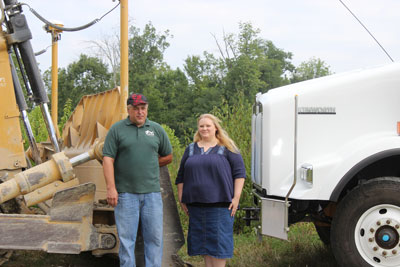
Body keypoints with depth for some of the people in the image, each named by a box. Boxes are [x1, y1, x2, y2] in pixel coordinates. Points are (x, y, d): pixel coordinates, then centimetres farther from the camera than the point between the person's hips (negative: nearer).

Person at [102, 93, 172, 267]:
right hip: (126, 193, -2)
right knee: (126, 238, 1)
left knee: (154, 236, 4)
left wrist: (148, 165, 11)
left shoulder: (156, 129, 11)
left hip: (152, 193, 2)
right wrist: (111, 188, -12)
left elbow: (168, 157, 21)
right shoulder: (117, 129, 2)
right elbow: (108, 159, -4)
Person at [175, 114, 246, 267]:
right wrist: (181, 199, 9)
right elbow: (181, 176, 17)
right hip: (196, 205, 4)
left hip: (220, 204, -4)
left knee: (219, 241, -6)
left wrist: (236, 197, -8)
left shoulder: (226, 148, 4)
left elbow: (239, 172, 0)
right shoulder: (191, 149, 15)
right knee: (203, 241, 7)